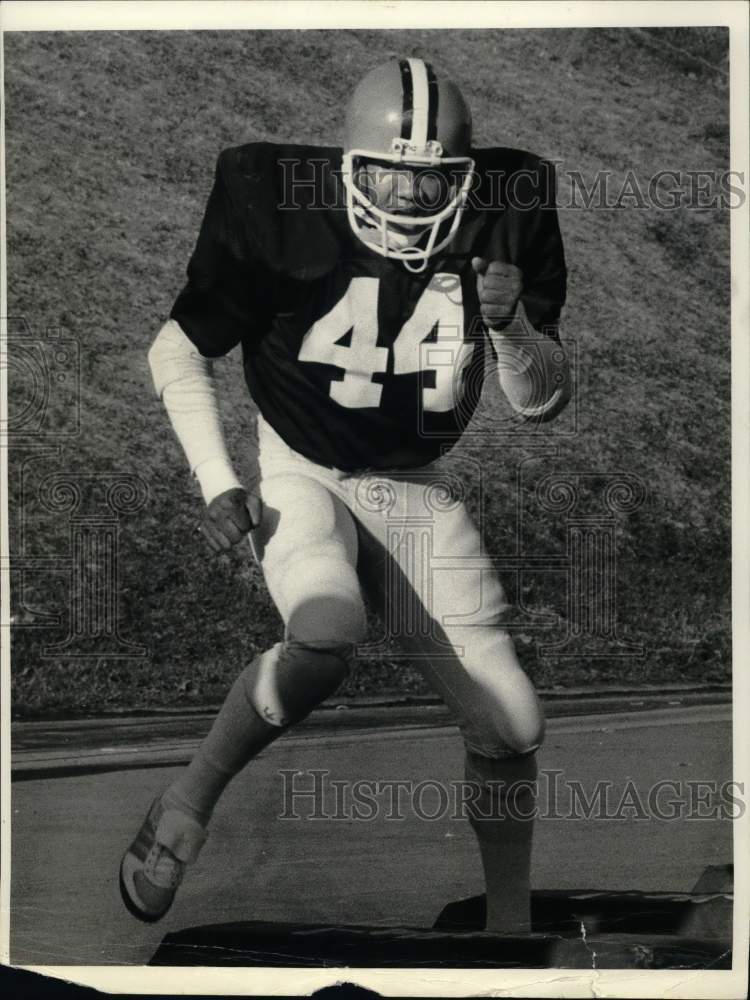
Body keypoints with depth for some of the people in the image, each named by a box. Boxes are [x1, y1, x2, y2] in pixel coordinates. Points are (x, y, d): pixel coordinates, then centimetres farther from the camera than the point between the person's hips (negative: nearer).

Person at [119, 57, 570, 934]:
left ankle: (509, 920, 21)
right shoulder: (284, 218, -18)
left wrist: (511, 325, -22)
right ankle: (188, 803, -11)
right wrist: (217, 485, -11)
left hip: (418, 492, 4)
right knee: (328, 632, -36)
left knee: (508, 722, -1)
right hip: (301, 478, -3)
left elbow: (541, 403, -1)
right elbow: (176, 351, -4)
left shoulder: (505, 224, -9)